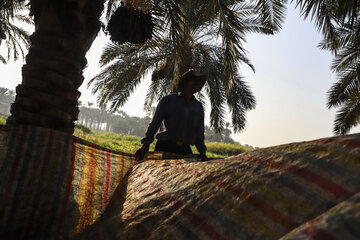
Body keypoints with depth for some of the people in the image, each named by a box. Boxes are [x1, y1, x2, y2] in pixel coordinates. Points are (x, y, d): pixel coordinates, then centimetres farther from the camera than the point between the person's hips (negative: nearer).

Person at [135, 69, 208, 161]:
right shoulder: (168, 100, 5)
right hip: (165, 147, -3)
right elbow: (154, 124, 3)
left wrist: (202, 152, 6)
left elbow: (199, 133, 18)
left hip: (185, 150, 3)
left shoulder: (198, 107, 15)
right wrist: (146, 144, -5)